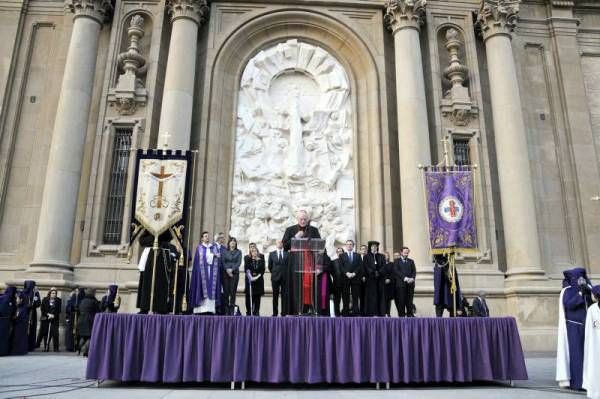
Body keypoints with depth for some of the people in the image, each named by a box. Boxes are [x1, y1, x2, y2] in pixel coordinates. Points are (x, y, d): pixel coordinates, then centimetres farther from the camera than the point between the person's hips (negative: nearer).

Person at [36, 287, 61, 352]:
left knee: (55, 333, -6)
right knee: (45, 333, 2)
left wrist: (53, 315, -14)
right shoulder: (45, 300, 6)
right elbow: (43, 309, 1)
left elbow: (59, 310, 0)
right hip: (45, 319, 1)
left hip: (54, 319, -1)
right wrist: (48, 314, -13)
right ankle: (46, 347, 11)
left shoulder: (58, 300, 5)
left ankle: (56, 348, -3)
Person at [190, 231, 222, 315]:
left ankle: (210, 308, -4)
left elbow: (219, 259, 10)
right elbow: (197, 261, 1)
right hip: (202, 271, -2)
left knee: (212, 289, -3)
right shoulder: (199, 248, 8)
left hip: (213, 270, 3)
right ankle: (201, 309, -6)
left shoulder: (214, 247, 14)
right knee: (203, 288, -7)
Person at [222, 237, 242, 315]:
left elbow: (239, 262, 0)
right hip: (225, 273, 0)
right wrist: (227, 270, -11)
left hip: (234, 273, 0)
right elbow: (223, 262, 4)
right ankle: (226, 310, 2)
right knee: (226, 291, -3)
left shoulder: (238, 252, 10)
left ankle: (232, 309, -2)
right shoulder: (225, 251, 11)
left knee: (233, 291, -5)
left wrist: (232, 269, -12)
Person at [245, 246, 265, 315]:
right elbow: (246, 269, -3)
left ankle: (256, 312, 7)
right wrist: (250, 277, -15)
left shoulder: (261, 259, 6)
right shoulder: (247, 259, 3)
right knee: (248, 297, -1)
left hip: (258, 280, 1)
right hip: (249, 280, -1)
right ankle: (248, 312, 8)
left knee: (257, 297, 2)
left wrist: (257, 276, -11)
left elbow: (263, 269, 2)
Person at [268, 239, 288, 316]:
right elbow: (270, 266, 12)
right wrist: (274, 273, 11)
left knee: (284, 296, 0)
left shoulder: (287, 254, 5)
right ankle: (275, 313, 9)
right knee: (275, 296, 4)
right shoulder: (272, 254, 7)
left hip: (285, 277, 0)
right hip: (275, 277, 0)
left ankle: (283, 313, 5)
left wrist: (287, 274, 4)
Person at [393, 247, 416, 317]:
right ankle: (401, 315, 2)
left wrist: (412, 278, -9)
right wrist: (404, 278, -15)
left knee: (409, 300, 1)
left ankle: (410, 314, 8)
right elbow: (396, 271, -5)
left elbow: (414, 271, 10)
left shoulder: (411, 261, 19)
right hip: (401, 283, -3)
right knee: (401, 300, -3)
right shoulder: (397, 261, 7)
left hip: (410, 283, 3)